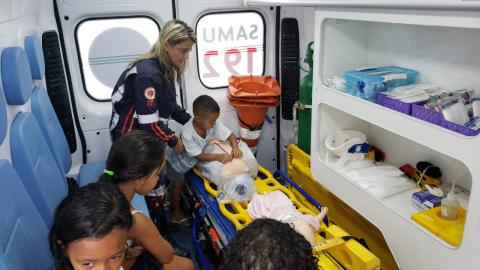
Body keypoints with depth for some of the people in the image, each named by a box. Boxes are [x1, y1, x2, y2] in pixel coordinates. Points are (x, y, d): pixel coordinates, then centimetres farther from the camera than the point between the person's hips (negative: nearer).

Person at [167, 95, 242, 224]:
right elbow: (199, 156, -34)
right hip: (177, 159, -5)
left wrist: (235, 148, -39)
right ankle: (176, 212, 27)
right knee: (178, 182, 8)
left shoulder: (213, 124, -29)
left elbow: (231, 135, -20)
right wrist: (219, 157, -43)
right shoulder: (187, 133, -42)